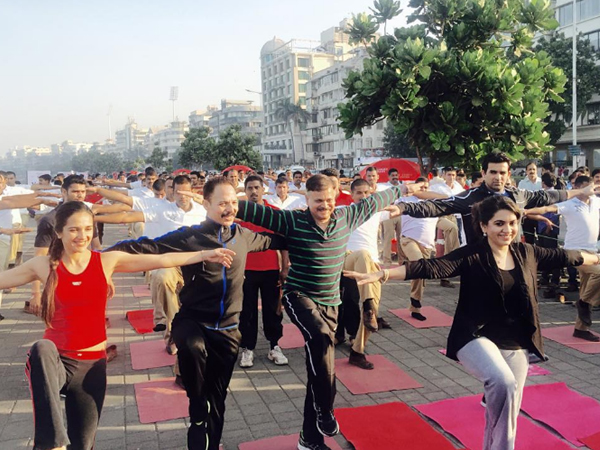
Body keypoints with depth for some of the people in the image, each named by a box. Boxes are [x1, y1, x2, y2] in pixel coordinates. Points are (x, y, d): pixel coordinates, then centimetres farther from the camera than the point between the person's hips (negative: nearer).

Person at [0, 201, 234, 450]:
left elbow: (161, 260, -6)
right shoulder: (44, 265, -2)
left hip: (92, 363, 2)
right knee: (41, 350, -38)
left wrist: (204, 255, -11)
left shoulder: (107, 261, -2)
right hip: (57, 359, -1)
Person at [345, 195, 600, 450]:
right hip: (476, 336, -5)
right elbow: (431, 267, -26)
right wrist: (383, 274, -39)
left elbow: (562, 257, 20)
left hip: (515, 344, 5)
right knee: (504, 383, -31)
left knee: (509, 410, 9)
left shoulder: (526, 253, 3)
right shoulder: (471, 256, -13)